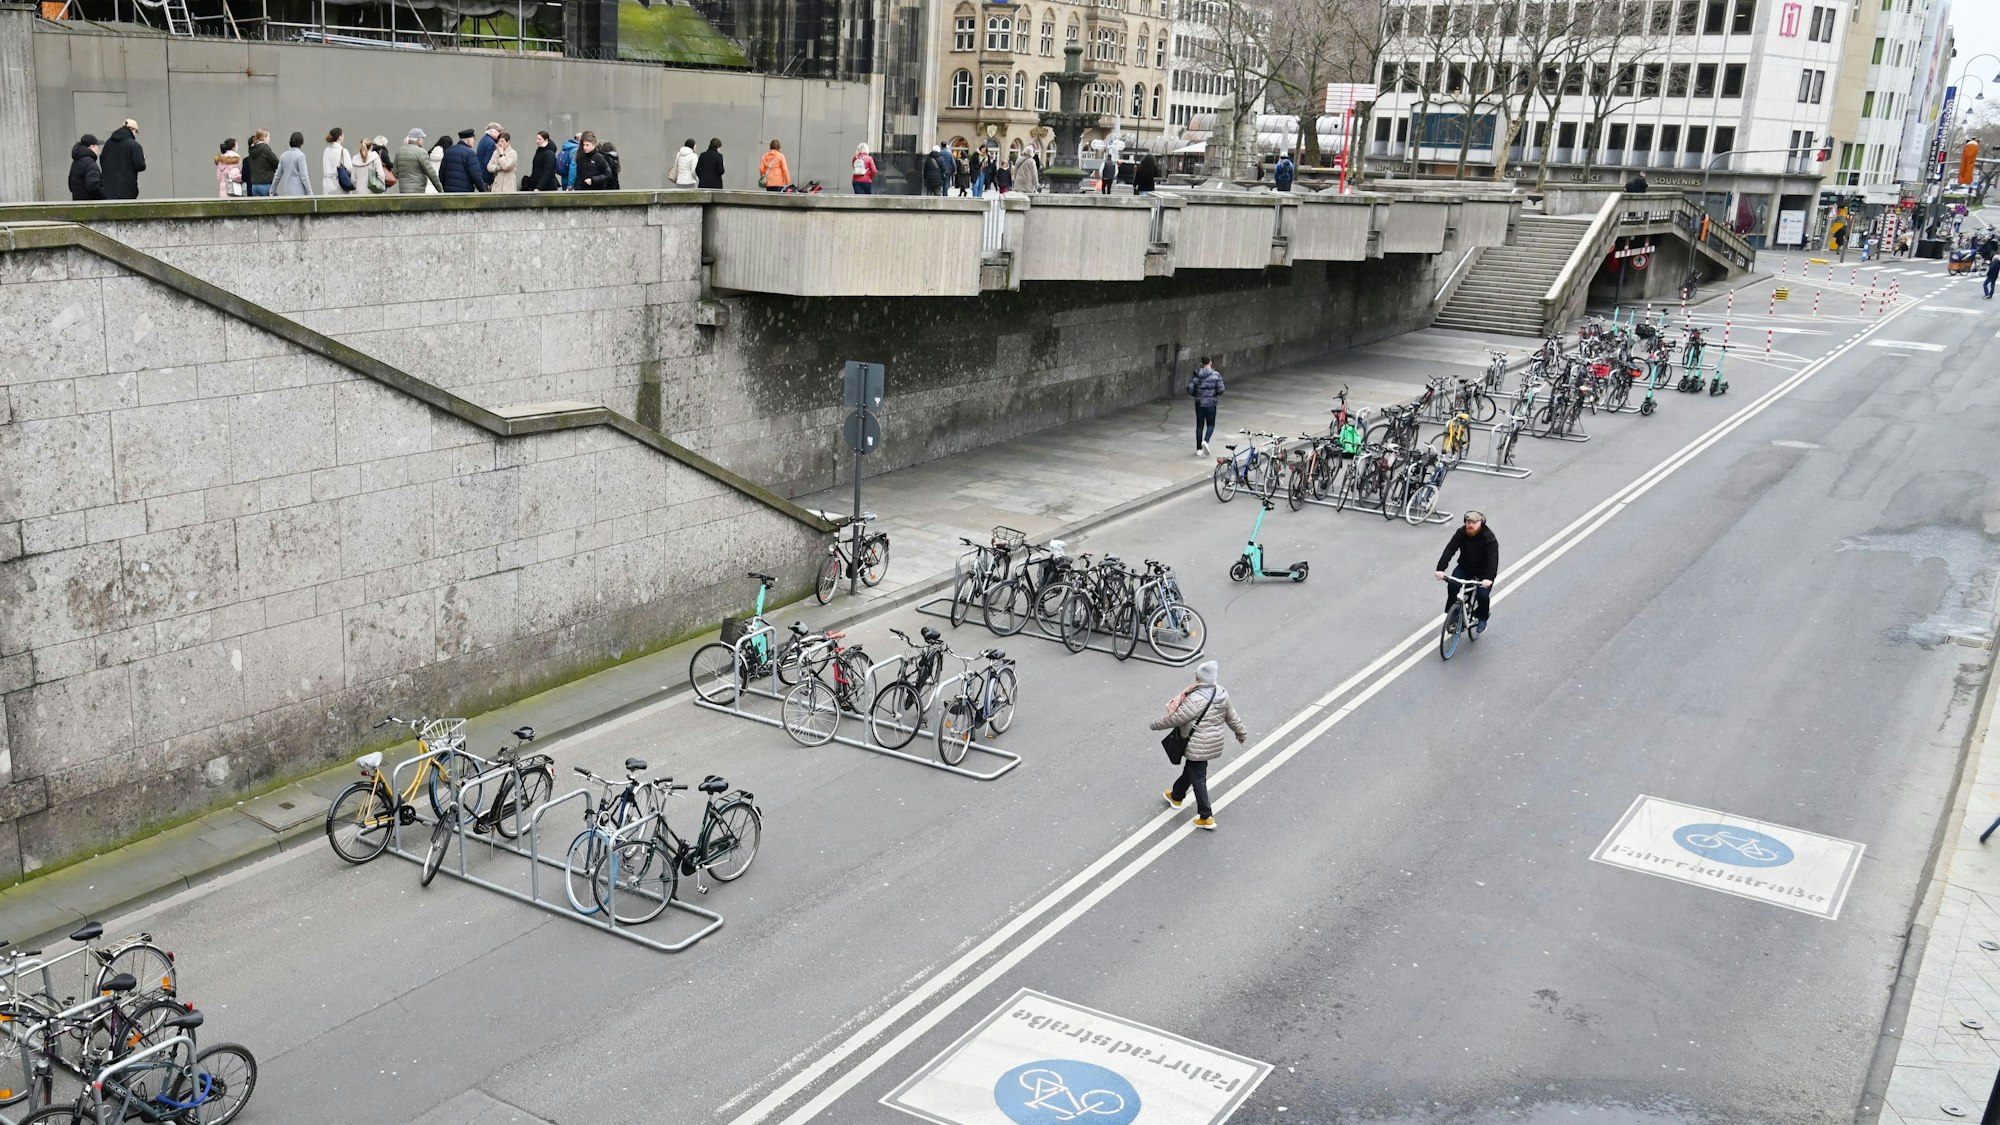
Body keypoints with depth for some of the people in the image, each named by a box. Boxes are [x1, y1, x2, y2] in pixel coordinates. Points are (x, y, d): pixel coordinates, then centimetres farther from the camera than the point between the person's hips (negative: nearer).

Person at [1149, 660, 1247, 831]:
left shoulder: (1196, 700, -29)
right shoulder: (1221, 694, -3)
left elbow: (1176, 719, -21)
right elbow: (1231, 716, 12)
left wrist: (1156, 724, -5)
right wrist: (1241, 733, 28)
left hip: (1197, 748, -9)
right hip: (1213, 744, 9)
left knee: (1198, 778, 2)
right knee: (1189, 769, 28)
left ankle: (1206, 817, 6)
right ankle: (1177, 796, 49)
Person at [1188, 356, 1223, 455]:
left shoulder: (1196, 375, -1)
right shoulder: (1216, 375, -7)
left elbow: (1190, 389, -4)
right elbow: (1220, 389, -9)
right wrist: (1217, 396, 12)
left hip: (1199, 403, 2)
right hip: (1211, 403, -2)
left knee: (1199, 426, 10)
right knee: (1210, 425, 8)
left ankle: (1198, 449, 10)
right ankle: (1205, 441, -19)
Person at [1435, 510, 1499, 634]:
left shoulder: (1488, 538, -22)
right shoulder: (1461, 533, -13)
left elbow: (1493, 558, -33)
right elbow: (1449, 550, -22)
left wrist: (1489, 578, -49)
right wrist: (1440, 569, -37)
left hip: (1483, 572, -3)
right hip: (1465, 568, 3)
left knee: (1483, 595, -20)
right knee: (1453, 585, -24)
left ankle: (1482, 618, 11)